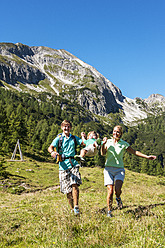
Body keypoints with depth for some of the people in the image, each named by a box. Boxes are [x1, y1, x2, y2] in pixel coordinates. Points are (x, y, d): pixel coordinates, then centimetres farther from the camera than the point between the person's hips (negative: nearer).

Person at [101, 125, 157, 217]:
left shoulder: (124, 144, 5)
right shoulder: (108, 142, 5)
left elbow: (135, 152, 7)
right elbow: (103, 153, -7)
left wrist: (147, 157, 1)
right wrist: (103, 144, -23)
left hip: (119, 169, 0)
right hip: (109, 169, 0)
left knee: (118, 189, -21)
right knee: (110, 191, -10)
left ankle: (118, 198, 16)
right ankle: (109, 211, 10)